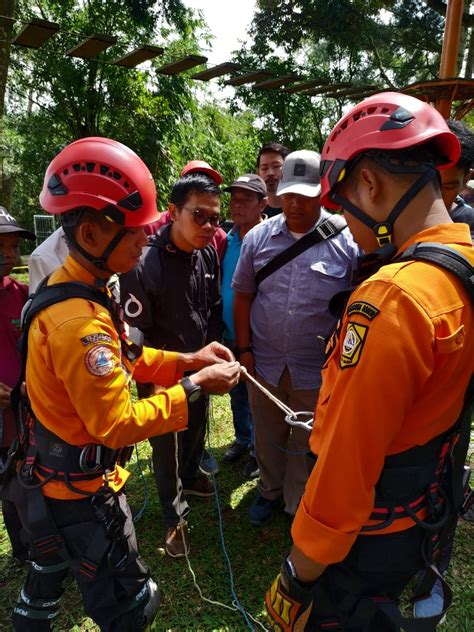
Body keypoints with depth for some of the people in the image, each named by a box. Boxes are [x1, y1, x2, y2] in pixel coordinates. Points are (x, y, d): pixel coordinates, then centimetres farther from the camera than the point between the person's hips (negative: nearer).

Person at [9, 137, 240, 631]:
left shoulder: (70, 288, -1)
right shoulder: (80, 320, -32)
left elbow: (120, 360, 5)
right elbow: (118, 424, -27)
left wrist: (187, 360, -3)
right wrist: (196, 386, -21)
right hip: (80, 495, -9)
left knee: (47, 577, 32)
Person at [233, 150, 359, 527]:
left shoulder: (347, 241, -10)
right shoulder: (259, 237, -2)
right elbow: (243, 295, 5)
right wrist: (244, 348, 1)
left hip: (316, 369, -2)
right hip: (264, 363, 3)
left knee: (307, 442, 17)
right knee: (267, 436, 22)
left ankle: (298, 506, 41)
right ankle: (269, 491, 47)